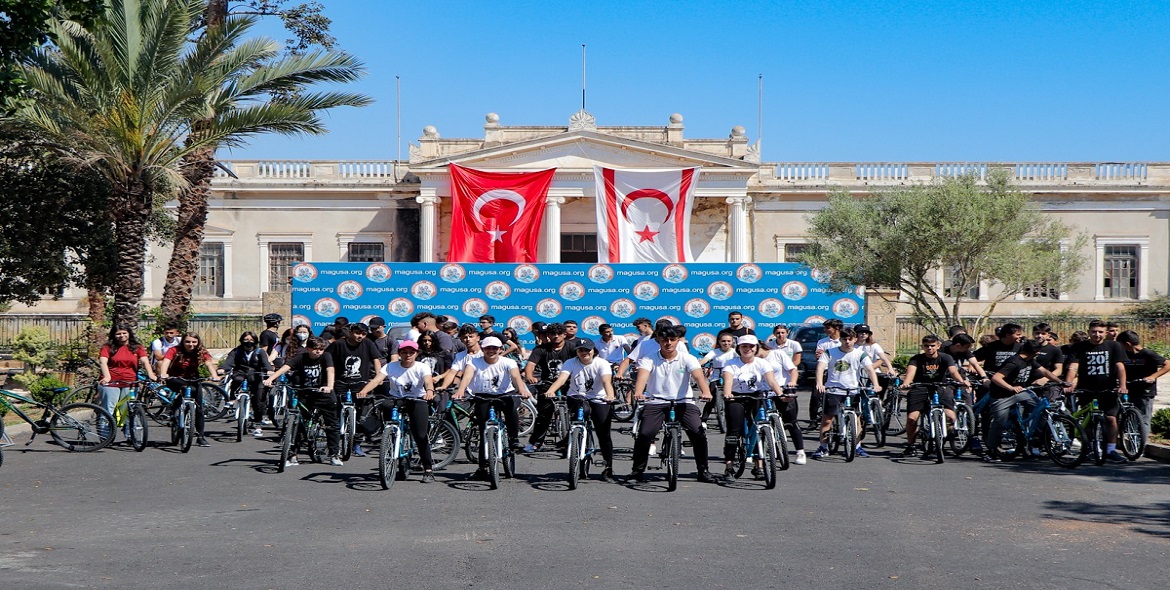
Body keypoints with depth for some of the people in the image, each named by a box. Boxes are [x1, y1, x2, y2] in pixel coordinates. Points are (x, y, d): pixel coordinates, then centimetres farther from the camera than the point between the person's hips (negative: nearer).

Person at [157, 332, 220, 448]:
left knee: (199, 407, -4)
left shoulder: (202, 352, -11)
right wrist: (163, 374, -53)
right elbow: (165, 362, -31)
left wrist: (214, 376, -46)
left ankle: (200, 437, 4)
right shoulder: (175, 351, -16)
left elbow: (209, 363, -26)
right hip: (175, 379, -3)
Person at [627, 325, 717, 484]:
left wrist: (705, 392, -38)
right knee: (644, 435, -17)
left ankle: (703, 471, 3)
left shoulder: (687, 358, 0)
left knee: (698, 433, -15)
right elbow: (642, 376, -18)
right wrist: (638, 393, -40)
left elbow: (698, 376, -16)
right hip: (656, 402, 0)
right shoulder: (649, 358, -1)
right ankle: (637, 471, 3)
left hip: (683, 402, 1)